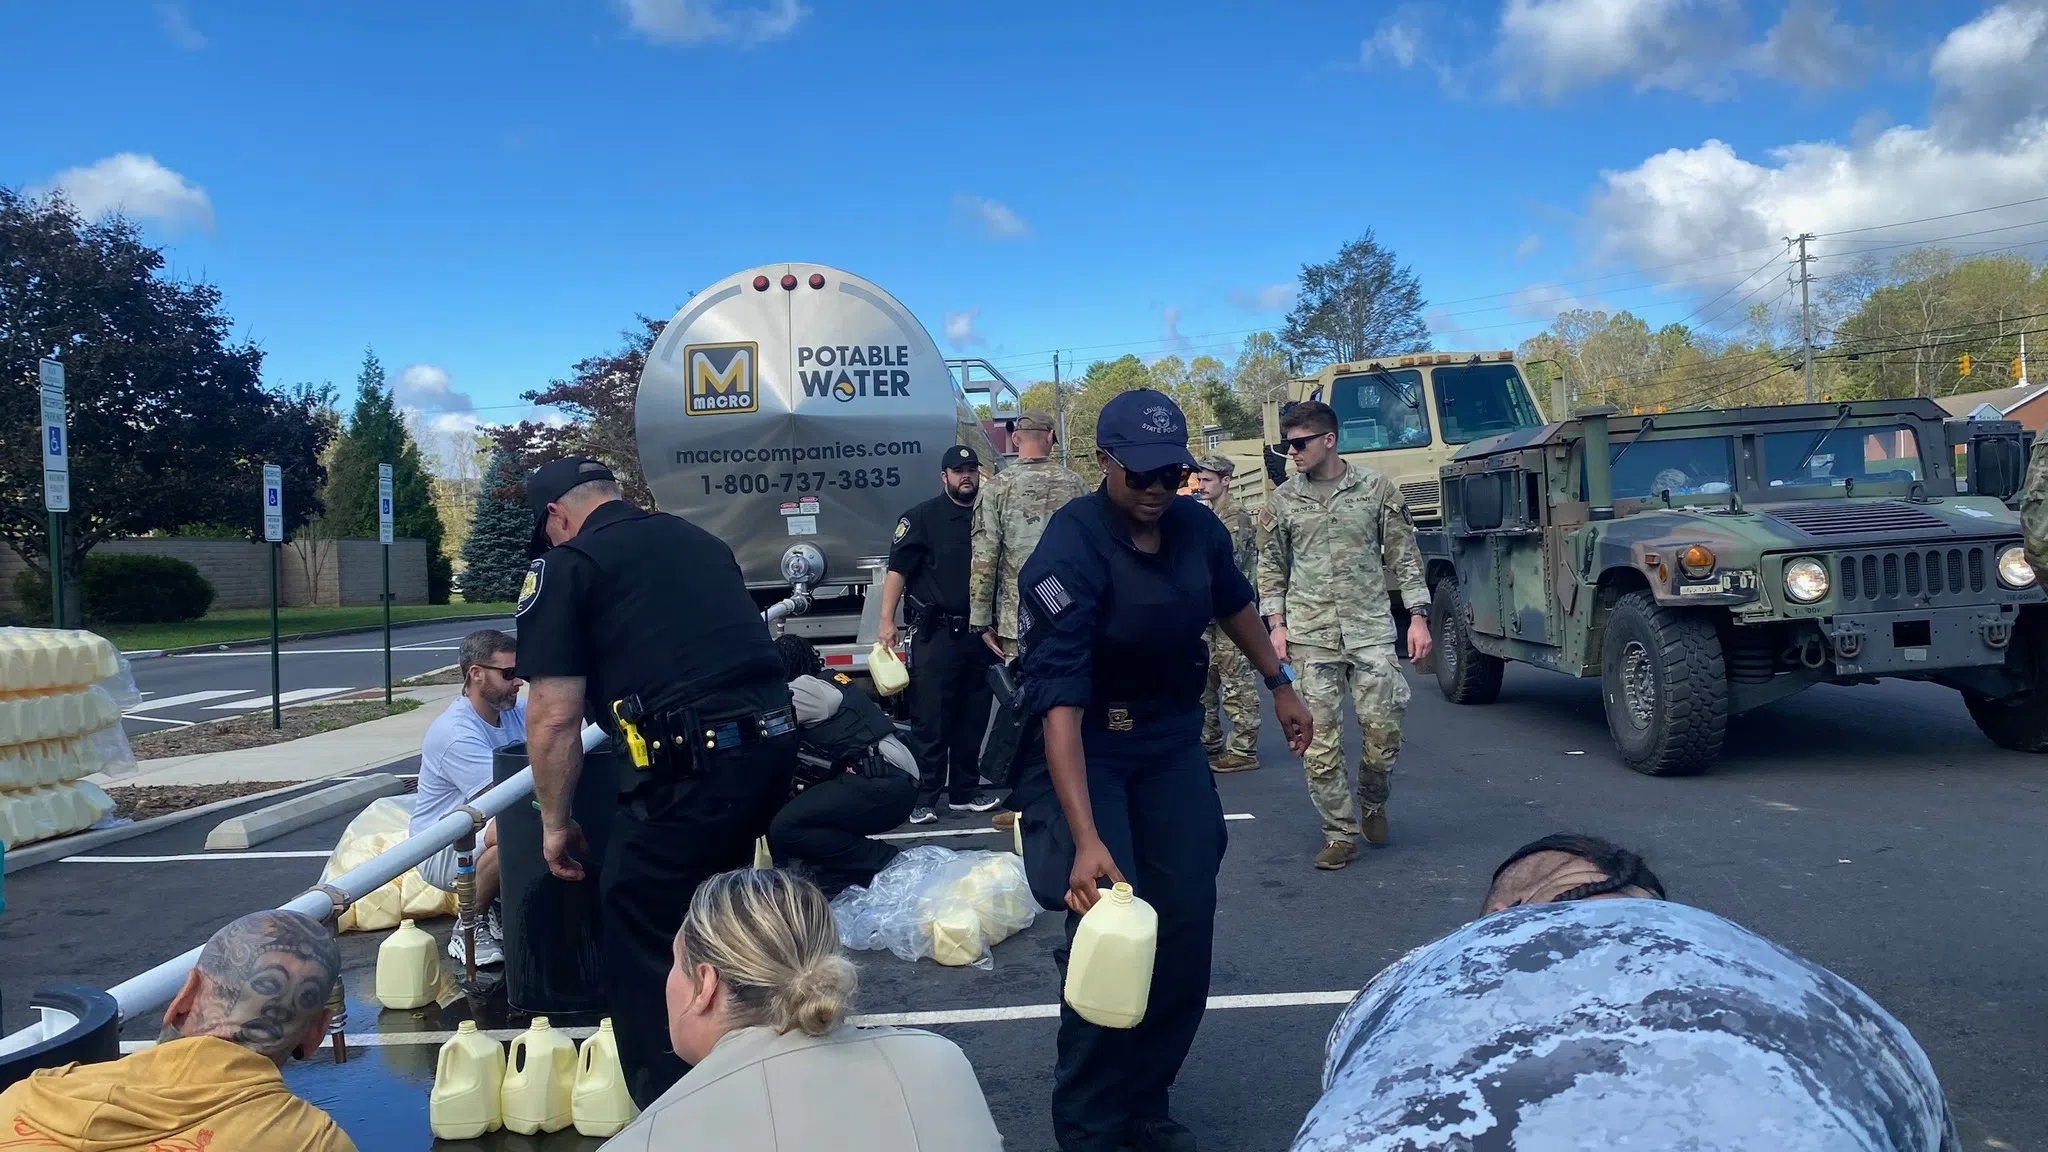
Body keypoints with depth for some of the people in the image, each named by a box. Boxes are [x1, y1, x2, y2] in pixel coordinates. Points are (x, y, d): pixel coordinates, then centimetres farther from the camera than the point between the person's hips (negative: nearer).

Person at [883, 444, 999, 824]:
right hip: (936, 633, -5)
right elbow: (897, 568, -7)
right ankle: (924, 798, 0)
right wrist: (887, 620, -16)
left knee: (972, 719, 11)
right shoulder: (922, 517, -2)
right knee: (929, 719, -4)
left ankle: (965, 792, 21)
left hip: (979, 633, 5)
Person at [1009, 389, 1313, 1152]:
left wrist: (1279, 685, 23)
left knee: (1186, 925, 4)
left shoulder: (1196, 527, -8)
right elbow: (1060, 703, -35)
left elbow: (1233, 603, 16)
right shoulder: (1069, 555, -27)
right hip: (1086, 746, -6)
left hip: (1170, 737, 6)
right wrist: (1085, 839, -42)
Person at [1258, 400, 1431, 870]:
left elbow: (1404, 555, 6)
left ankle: (1372, 803, 28)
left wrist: (1418, 616, 0)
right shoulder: (1281, 500, 6)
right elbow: (1271, 567, 11)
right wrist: (1276, 624, 1)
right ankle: (1340, 835, 10)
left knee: (1383, 728, -1)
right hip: (1310, 636, 1)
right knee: (1319, 742, -1)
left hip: (1371, 628, -1)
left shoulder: (1376, 488, 3)